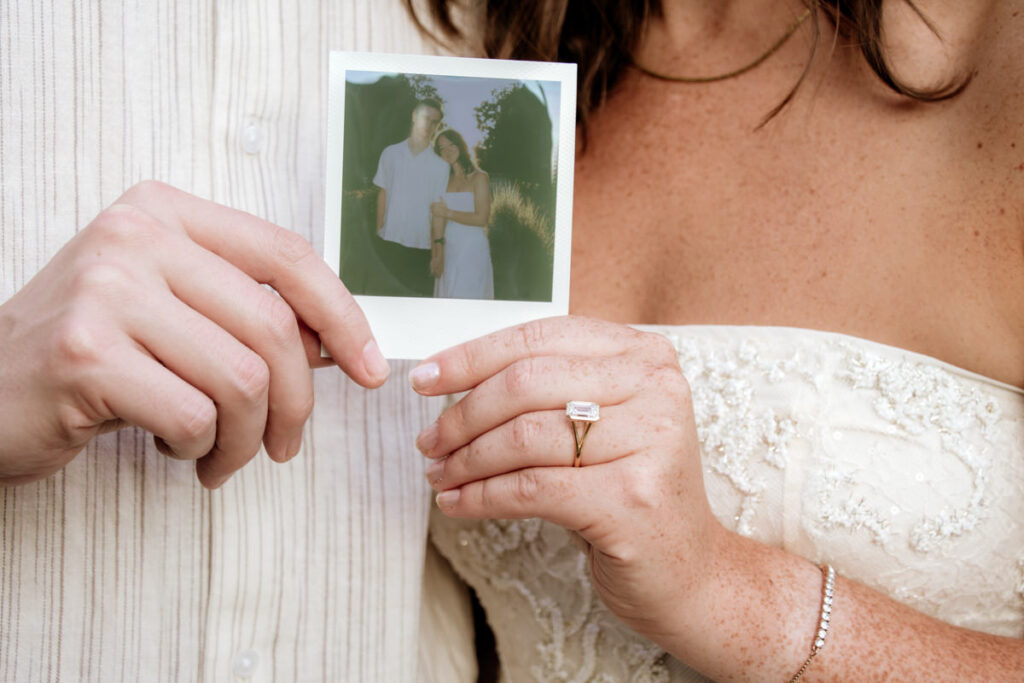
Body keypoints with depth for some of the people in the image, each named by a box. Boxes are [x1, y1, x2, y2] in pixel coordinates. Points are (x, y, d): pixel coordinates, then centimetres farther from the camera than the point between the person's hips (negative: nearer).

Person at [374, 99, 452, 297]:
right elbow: (382, 194, 11)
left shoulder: (440, 166, -1)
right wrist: (379, 231, 6)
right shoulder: (390, 154, 6)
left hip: (421, 247, -2)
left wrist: (436, 254, -4)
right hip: (390, 243, 2)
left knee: (421, 293, -2)